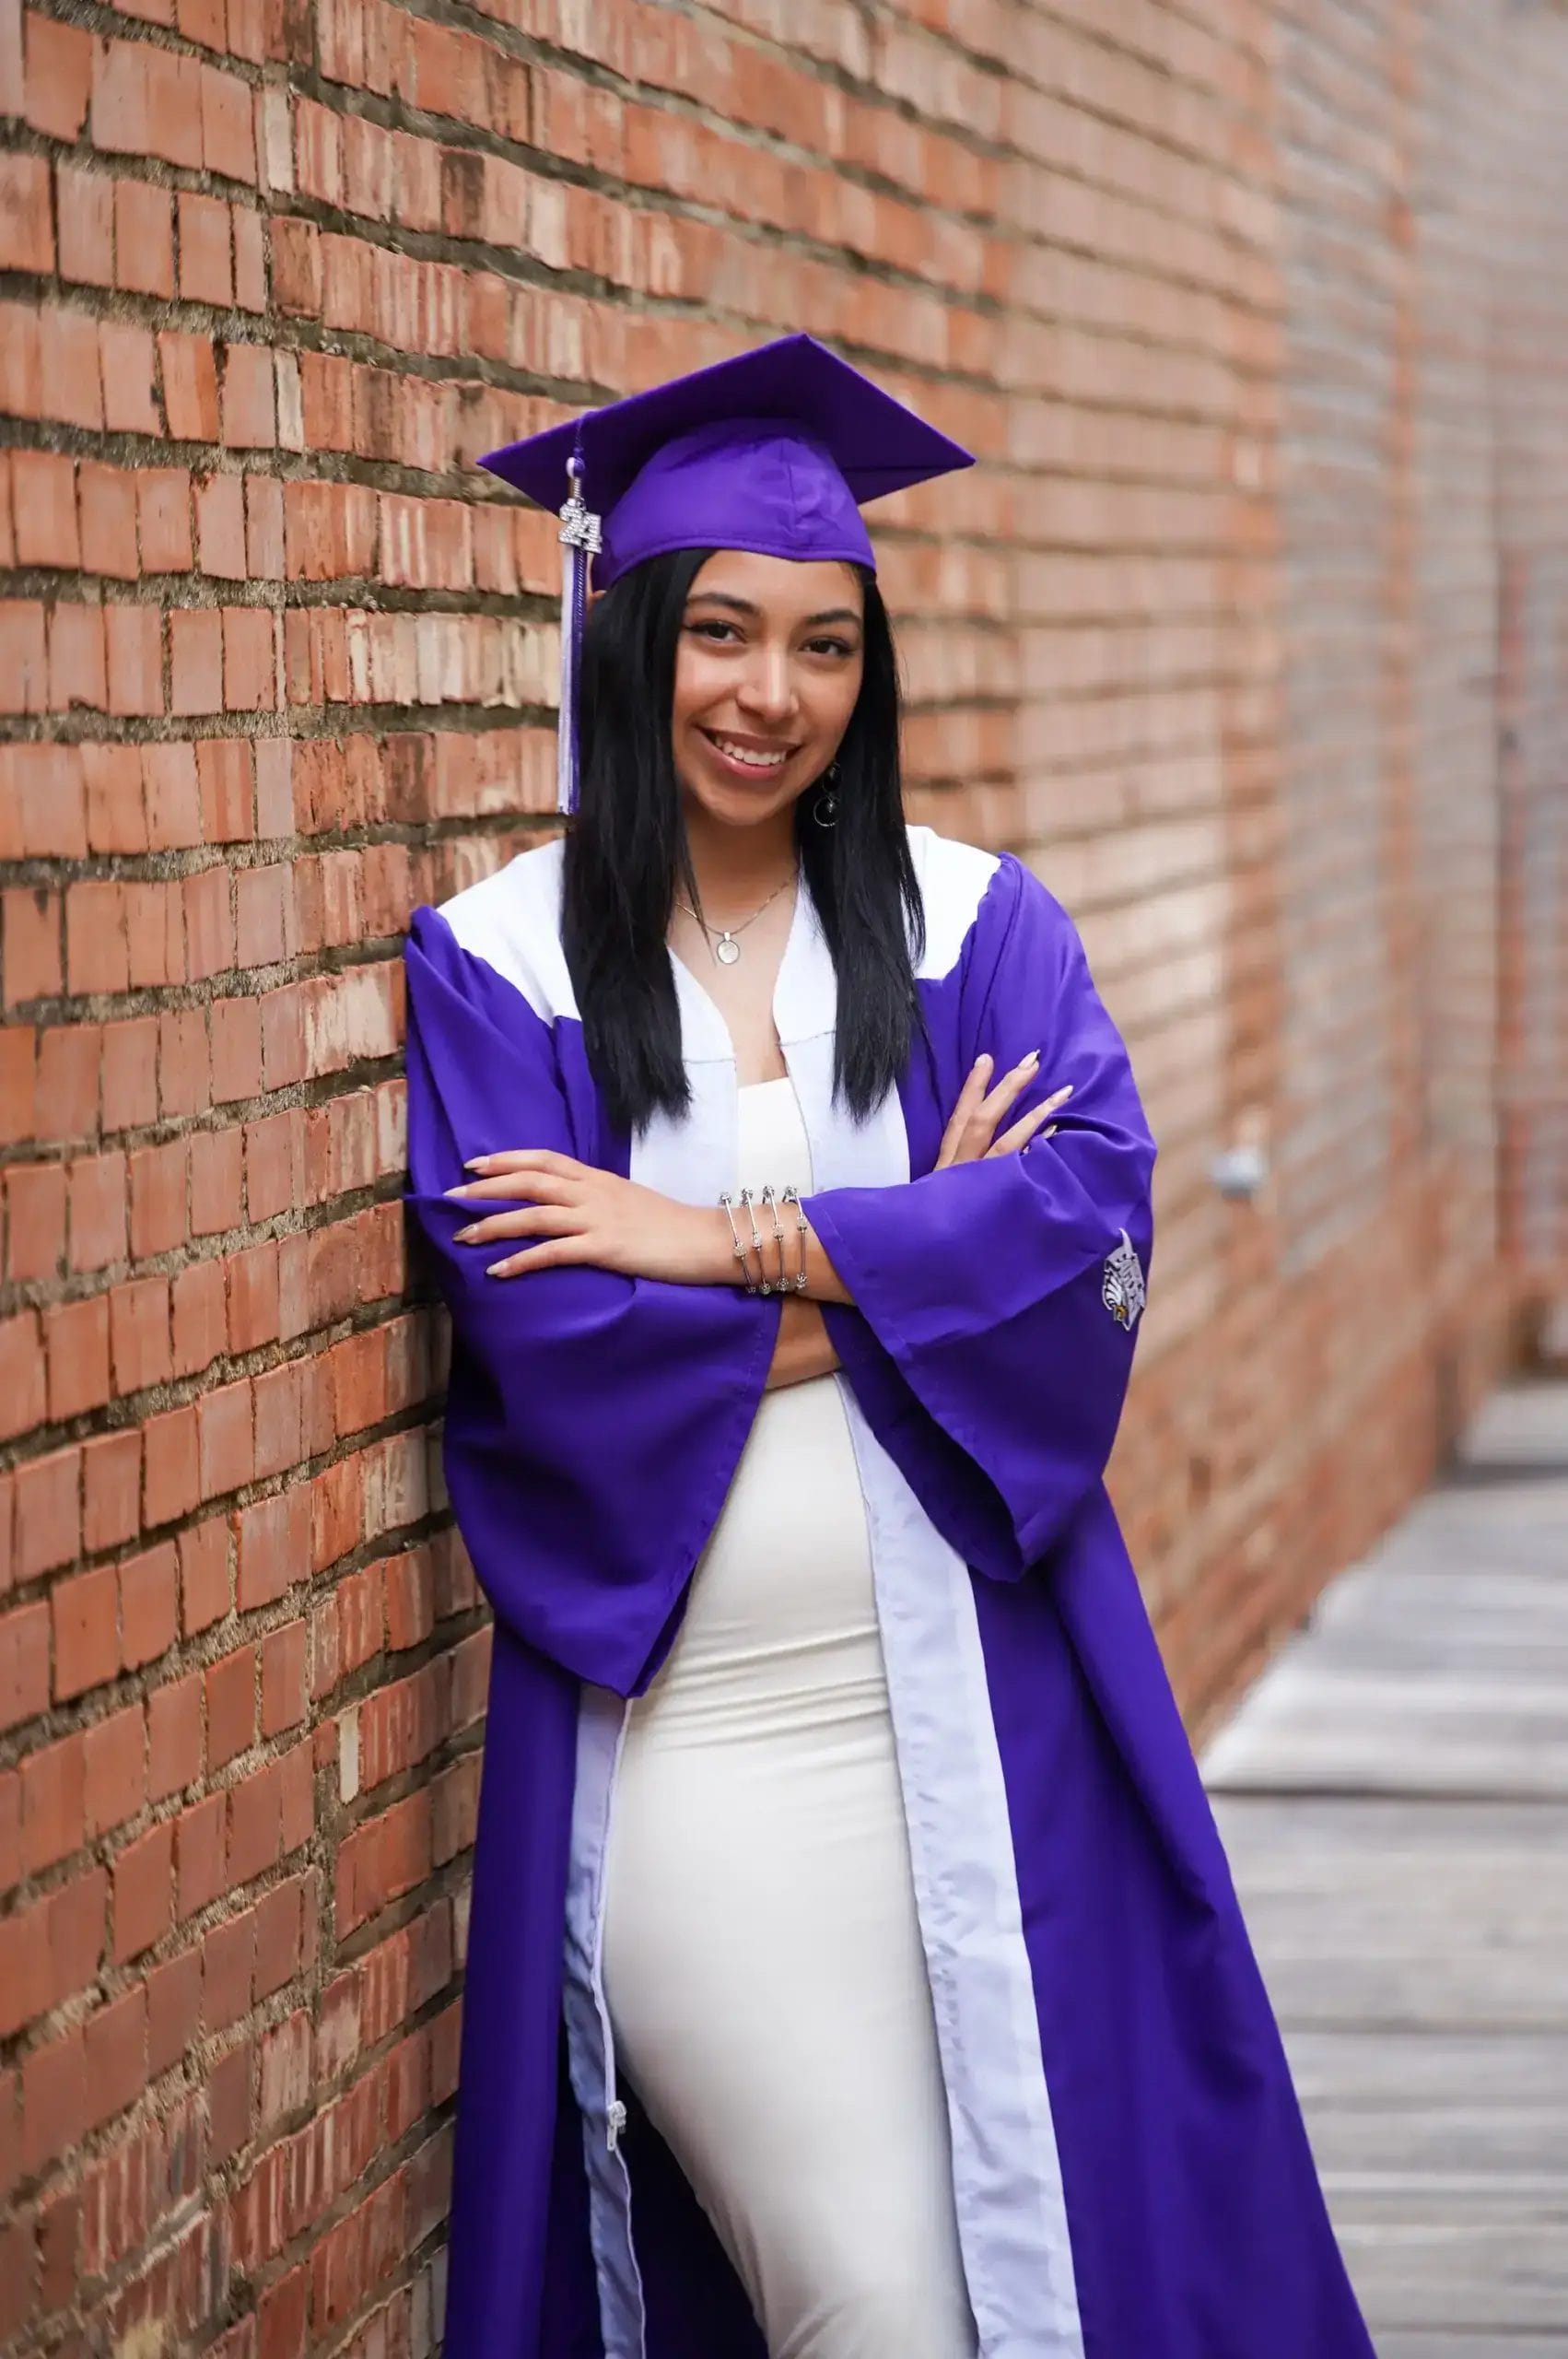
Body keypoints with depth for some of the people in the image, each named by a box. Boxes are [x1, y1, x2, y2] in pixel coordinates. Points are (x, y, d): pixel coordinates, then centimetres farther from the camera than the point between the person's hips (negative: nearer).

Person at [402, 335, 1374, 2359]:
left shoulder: (973, 924, 9)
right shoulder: (498, 962, 1)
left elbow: (1098, 1208, -7)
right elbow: (542, 1335, -10)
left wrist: (735, 1242, -13)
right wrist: (921, 1248, -5)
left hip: (963, 1709, 2)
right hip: (674, 1723, -2)